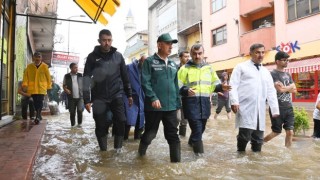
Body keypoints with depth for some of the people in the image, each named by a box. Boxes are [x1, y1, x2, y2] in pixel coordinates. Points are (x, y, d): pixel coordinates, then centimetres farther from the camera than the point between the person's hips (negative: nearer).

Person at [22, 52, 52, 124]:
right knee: (35, 103, 9)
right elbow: (25, 75, 7)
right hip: (32, 88, 3)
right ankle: (39, 115, 24)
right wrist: (25, 83, -7)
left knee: (40, 102, -10)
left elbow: (48, 77, 4)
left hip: (41, 88, -2)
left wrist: (48, 86, 4)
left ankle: (38, 116, -10)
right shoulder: (29, 66, 3)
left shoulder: (44, 66, -1)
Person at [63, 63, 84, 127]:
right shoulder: (66, 76, 4)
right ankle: (72, 125, 21)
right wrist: (65, 89, -11)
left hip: (80, 97, 0)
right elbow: (64, 85, 11)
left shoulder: (80, 75, 6)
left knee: (80, 110, -10)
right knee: (72, 112, 6)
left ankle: (79, 123, 7)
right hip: (71, 97, 0)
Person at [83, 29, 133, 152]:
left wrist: (129, 94, 11)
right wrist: (87, 99, -7)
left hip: (117, 95, 1)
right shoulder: (93, 56, 1)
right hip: (99, 97, 0)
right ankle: (103, 150, 22)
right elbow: (86, 78, -2)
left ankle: (118, 148, 8)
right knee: (101, 126, 5)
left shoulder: (118, 56, 6)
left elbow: (125, 76, 11)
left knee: (121, 121, -11)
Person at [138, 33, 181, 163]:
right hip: (154, 106, -4)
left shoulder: (173, 64, 15)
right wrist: (153, 98, -22)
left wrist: (177, 103, 14)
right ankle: (141, 152, 36)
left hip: (171, 106, 5)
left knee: (173, 135, 5)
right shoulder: (149, 62, -2)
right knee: (150, 133, 10)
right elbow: (145, 82, -11)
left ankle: (176, 161, 15)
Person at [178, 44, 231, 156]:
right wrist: (186, 91, -24)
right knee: (197, 128, -10)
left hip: (205, 102, 5)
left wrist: (221, 87, -4)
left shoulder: (209, 68, 13)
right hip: (191, 102, -5)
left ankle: (192, 141, 44)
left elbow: (214, 83, 18)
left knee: (201, 128, 18)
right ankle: (198, 151, 5)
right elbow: (178, 86, -4)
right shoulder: (185, 68, -1)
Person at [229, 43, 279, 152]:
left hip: (260, 110, 5)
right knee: (245, 135, -10)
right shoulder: (241, 67, 7)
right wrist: (234, 101, -16)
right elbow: (233, 85, -3)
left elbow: (271, 91, 20)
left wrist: (275, 109, 14)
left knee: (258, 138, 6)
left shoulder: (266, 72, 22)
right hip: (245, 108, -5)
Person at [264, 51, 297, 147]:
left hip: (289, 107, 6)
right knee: (276, 132, 4)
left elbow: (294, 90, 8)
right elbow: (280, 89, -17)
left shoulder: (288, 75, 14)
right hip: (277, 108, -6)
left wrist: (284, 87, -9)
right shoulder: (273, 74, -8)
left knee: (290, 132, 3)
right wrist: (290, 86, 0)